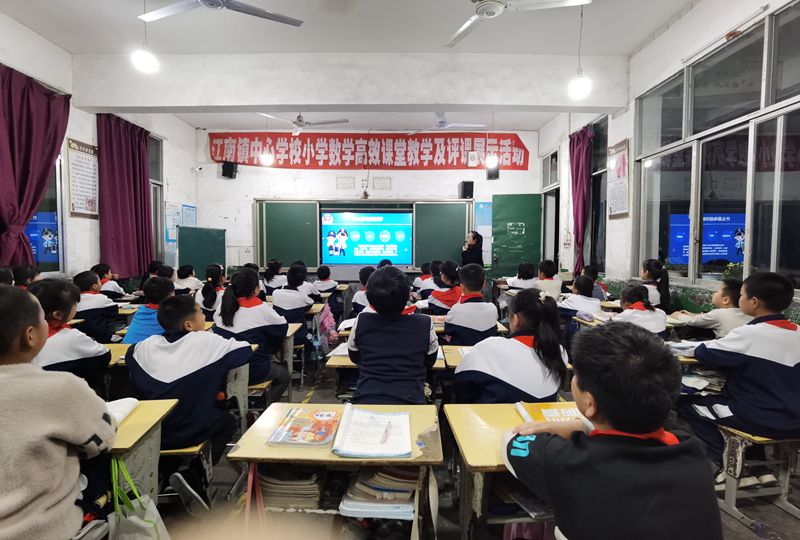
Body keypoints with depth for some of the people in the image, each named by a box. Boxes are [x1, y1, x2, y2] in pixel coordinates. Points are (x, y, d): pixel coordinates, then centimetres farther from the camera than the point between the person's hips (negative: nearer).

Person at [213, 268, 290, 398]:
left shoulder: (222, 306, -2)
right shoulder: (260, 309, -18)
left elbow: (217, 328, 13)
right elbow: (282, 327, -7)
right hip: (252, 370, -5)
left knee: (272, 362, 32)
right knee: (284, 375, 24)